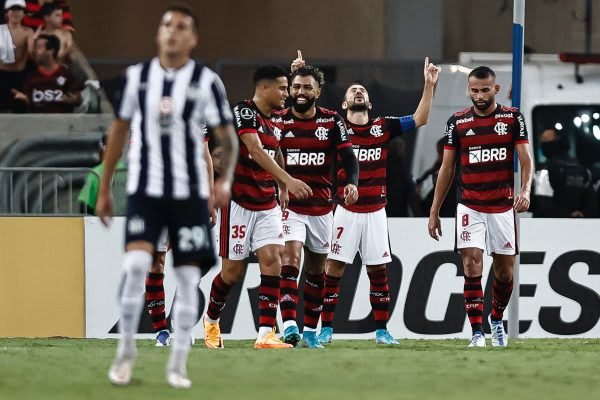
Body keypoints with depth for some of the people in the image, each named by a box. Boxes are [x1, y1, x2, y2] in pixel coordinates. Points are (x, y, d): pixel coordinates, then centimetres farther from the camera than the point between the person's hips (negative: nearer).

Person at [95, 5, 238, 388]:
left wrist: (226, 178, -20)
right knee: (136, 264, -17)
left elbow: (227, 137, -1)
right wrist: (104, 189, 12)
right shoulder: (137, 77, 3)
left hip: (190, 192, 0)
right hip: (145, 190, 0)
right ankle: (126, 350, 0)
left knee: (188, 275, 0)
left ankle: (178, 364, 10)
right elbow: (119, 131, 12)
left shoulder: (207, 81, -3)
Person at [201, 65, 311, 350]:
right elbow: (256, 151, -29)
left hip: (267, 205, 6)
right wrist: (288, 180, -38)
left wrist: (282, 188, 22)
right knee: (233, 271, 2)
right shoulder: (243, 113, -16)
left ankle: (265, 334, -13)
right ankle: (211, 320, 29)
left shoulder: (276, 120, 9)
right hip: (239, 203, -6)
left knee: (272, 261, -10)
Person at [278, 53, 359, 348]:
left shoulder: (332, 121, -1)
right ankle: (289, 326, -29)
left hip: (322, 207, 3)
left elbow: (348, 157, -10)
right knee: (291, 258, -20)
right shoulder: (279, 120, -2)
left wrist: (352, 183, -26)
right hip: (289, 205, -2)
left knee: (316, 269, 11)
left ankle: (310, 332, 22)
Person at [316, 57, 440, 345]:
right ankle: (325, 329, 3)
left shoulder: (383, 127, 6)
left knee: (378, 270, 5)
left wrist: (429, 85, -1)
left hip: (376, 211, 2)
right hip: (345, 211, -2)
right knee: (333, 268, -3)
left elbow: (420, 118, 8)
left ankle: (381, 330, 13)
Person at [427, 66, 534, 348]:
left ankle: (496, 319, 33)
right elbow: (447, 168, 8)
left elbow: (525, 159, -4)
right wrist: (434, 212, 6)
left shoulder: (513, 118, 1)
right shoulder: (457, 122, 3)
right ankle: (477, 332, -13)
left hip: (503, 207, 0)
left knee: (504, 270, 8)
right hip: (470, 207, 0)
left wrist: (525, 190, -24)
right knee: (472, 265, -13)